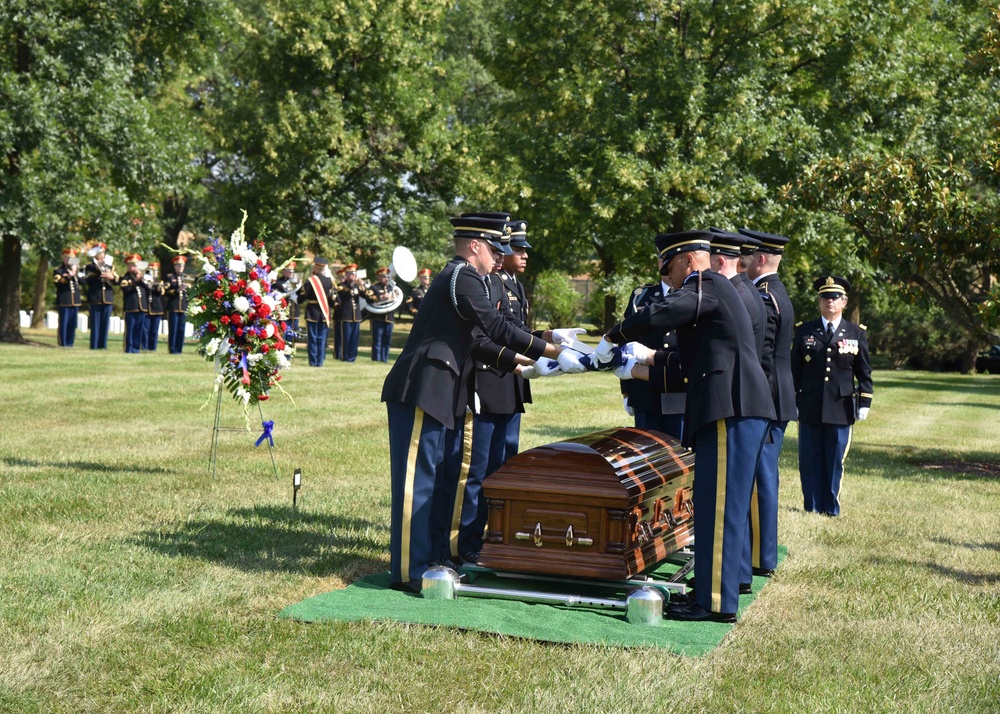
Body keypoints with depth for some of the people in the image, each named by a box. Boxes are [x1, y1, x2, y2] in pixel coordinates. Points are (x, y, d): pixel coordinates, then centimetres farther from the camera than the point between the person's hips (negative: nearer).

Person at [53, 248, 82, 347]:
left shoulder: (76, 270, 20)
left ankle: (70, 343, 11)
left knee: (72, 324, 6)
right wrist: (68, 276, -23)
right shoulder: (58, 271, 5)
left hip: (75, 301, 5)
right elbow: (58, 282, -13)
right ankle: (62, 343, -1)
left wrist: (76, 274, -9)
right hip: (64, 301, -5)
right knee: (63, 323, -5)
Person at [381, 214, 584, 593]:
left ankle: (435, 557, 24)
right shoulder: (463, 278, -13)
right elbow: (498, 329, -19)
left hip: (444, 396, 11)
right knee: (418, 480, -6)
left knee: (445, 479, 15)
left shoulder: (456, 277, 19)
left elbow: (481, 340, 25)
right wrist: (556, 352, -16)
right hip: (422, 393, -11)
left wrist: (525, 363, 26)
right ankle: (408, 570, -1)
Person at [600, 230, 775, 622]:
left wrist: (611, 339, -7)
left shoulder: (707, 285, -7)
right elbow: (687, 361, 29)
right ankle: (710, 590, 20)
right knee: (723, 505, 13)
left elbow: (656, 316, -22)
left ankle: (716, 602, -6)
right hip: (734, 408, 11)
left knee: (719, 505, -9)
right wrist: (637, 368, 29)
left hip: (732, 410, -11)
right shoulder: (713, 290, 25)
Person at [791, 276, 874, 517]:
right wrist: (792, 403, 4)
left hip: (841, 409, 0)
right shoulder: (804, 331, 7)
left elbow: (864, 373, 8)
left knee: (835, 461, 3)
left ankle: (831, 508, 13)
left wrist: (864, 403, 0)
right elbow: (794, 370, 8)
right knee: (810, 461, 2)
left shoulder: (857, 333, 8)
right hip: (809, 408, 0)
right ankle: (813, 507, 12)